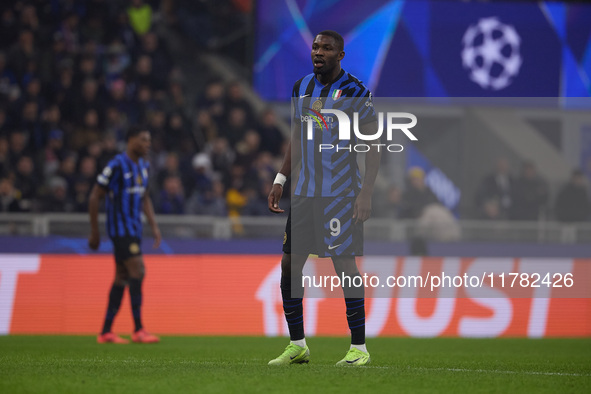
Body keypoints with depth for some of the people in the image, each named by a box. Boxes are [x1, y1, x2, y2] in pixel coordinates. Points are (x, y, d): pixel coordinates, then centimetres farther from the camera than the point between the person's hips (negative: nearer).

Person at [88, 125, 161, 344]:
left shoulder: (143, 166, 12)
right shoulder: (116, 166, -13)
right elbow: (95, 198, -10)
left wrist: (154, 226, 14)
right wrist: (94, 232, -8)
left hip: (134, 229, 9)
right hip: (120, 227, -9)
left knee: (122, 277, 8)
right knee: (137, 270, -15)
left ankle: (106, 332, 12)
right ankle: (138, 330, -14)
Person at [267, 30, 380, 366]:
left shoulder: (355, 92, -7)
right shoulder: (301, 88, 12)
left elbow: (373, 146, -7)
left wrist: (366, 193, -15)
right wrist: (281, 180, 15)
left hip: (341, 194, -6)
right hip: (305, 193, 6)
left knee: (345, 265, -6)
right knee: (290, 263, 4)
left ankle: (359, 348, 1)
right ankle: (297, 345, 13)